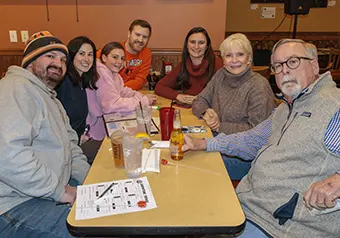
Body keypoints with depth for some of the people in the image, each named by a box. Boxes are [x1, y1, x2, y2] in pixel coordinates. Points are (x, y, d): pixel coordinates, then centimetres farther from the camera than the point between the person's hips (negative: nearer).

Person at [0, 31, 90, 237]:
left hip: (53, 189, 10)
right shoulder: (18, 89, -16)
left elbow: (70, 143, 21)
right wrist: (59, 190, -21)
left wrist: (89, 179, 5)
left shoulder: (50, 97, 19)